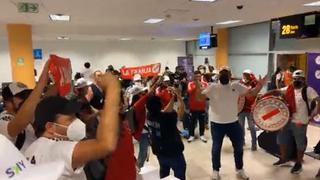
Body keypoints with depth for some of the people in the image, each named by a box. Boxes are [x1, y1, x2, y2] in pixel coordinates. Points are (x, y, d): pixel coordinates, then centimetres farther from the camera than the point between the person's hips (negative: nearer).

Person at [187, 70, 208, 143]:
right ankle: (191, 135, 18)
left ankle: (202, 135, 23)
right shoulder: (190, 84, -3)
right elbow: (190, 91, -20)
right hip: (193, 106, -1)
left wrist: (202, 87, -22)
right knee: (192, 122, 6)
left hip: (202, 106, 1)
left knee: (202, 121, 10)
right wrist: (196, 85, -23)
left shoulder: (205, 83, 1)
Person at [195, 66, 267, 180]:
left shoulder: (236, 86, -1)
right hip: (217, 123, -3)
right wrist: (198, 86, -32)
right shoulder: (213, 87, -8)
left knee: (239, 147, 16)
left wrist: (260, 85, -18)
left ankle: (240, 169, 38)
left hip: (233, 123, 3)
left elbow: (251, 93, -2)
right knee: (216, 148, 10)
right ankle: (215, 170, 30)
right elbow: (200, 97, -15)